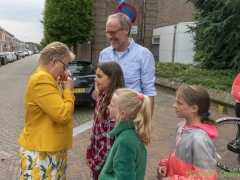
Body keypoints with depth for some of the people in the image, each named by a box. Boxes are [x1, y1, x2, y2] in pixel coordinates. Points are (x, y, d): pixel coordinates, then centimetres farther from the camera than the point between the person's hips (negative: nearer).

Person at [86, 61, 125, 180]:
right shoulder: (101, 98, 1)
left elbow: (111, 141, -23)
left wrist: (96, 163, -13)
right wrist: (90, 153, 6)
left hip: (106, 162, -7)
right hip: (97, 155, 7)